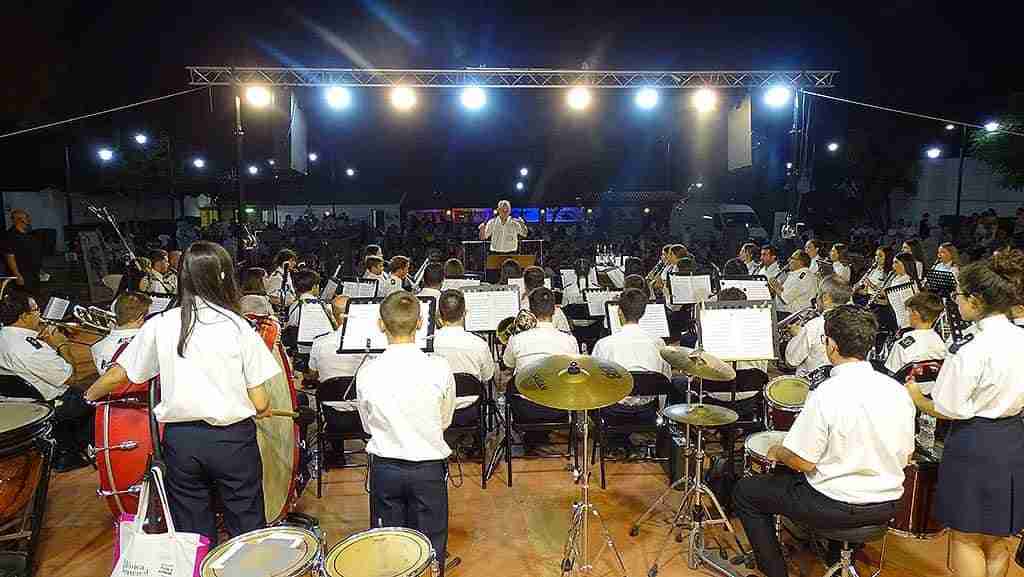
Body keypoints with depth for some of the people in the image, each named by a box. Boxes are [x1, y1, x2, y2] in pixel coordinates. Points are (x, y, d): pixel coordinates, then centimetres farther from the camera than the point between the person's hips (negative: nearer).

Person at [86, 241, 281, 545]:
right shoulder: (238, 326, -8)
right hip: (232, 438, -3)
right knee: (247, 530, 11)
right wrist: (264, 409, 13)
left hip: (180, 440, 3)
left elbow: (118, 374, 9)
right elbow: (260, 403, -9)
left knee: (193, 533, 16)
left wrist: (89, 396, 29)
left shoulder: (160, 325, -1)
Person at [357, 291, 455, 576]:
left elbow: (368, 425, 2)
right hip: (429, 468, -1)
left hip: (384, 468, 1)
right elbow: (445, 420, -1)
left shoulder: (367, 372, -14)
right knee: (430, 547, 17)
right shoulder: (439, 368, -17)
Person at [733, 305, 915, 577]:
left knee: (745, 492, 9)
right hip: (887, 508, 7)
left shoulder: (827, 394, -25)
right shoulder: (898, 390, -5)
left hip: (837, 508, -7)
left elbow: (804, 462, -20)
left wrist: (777, 453, -1)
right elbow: (905, 457, 6)